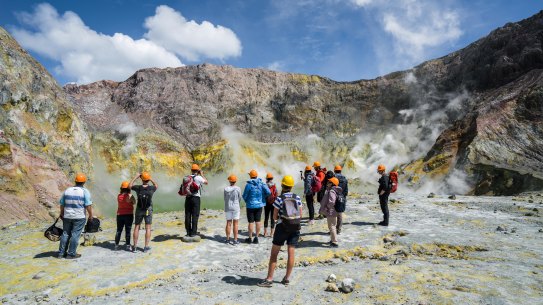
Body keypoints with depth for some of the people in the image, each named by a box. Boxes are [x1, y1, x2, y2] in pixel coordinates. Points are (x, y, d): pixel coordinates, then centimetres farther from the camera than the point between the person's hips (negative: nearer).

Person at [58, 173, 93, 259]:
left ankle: (61, 253, 20)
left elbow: (62, 204, 12)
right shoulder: (85, 191, -9)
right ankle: (71, 254, 4)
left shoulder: (67, 190, 5)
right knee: (75, 235, 1)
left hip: (67, 216, 5)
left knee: (65, 234, 14)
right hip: (79, 217, -5)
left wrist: (62, 213, 25)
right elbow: (88, 205, -14)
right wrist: (90, 215, -4)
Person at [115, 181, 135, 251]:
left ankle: (116, 245, 16)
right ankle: (127, 245, 5)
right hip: (129, 215, -4)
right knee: (128, 230, 2)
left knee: (119, 230, 13)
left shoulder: (118, 195, 1)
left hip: (120, 215, 5)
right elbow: (134, 203, 1)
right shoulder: (130, 196, -14)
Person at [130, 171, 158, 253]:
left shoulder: (138, 188, -13)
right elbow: (156, 186, 12)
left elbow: (130, 186, 9)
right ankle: (146, 247, 6)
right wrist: (151, 179, 14)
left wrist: (136, 177, 12)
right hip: (148, 210, -1)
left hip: (139, 210, 1)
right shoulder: (151, 188, -13)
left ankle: (135, 246, 16)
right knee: (148, 228, 5)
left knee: (136, 227, 12)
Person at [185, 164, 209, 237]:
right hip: (196, 198, -5)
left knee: (188, 215, 8)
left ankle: (188, 232, 13)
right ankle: (193, 232, 1)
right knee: (195, 215, 0)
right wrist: (202, 174, 16)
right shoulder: (198, 178, -8)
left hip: (188, 198, 5)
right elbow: (206, 182, 8)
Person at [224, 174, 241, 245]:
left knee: (228, 223, 10)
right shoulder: (238, 188, -10)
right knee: (235, 224, 2)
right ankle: (235, 240, 3)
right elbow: (239, 198, 0)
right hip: (235, 207, -3)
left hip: (227, 207, 3)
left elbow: (225, 198, 4)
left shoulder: (226, 189, -3)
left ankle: (228, 239, 17)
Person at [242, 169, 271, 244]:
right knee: (258, 221, 10)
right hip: (259, 205, 3)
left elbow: (244, 196, -7)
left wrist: (246, 201, 15)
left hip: (250, 205, -3)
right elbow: (268, 192, -9)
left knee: (251, 222, 4)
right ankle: (256, 238, 15)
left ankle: (250, 238, 12)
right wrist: (262, 197, 9)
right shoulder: (261, 183, -2)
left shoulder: (248, 185, -12)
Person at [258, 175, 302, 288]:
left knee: (274, 253, 5)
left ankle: (269, 279, 6)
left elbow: (275, 217, -5)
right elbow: (300, 215, 4)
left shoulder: (279, 199, -9)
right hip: (295, 228, 3)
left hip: (282, 227, -3)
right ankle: (287, 278, 15)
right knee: (291, 253, 9)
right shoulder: (297, 198, -1)